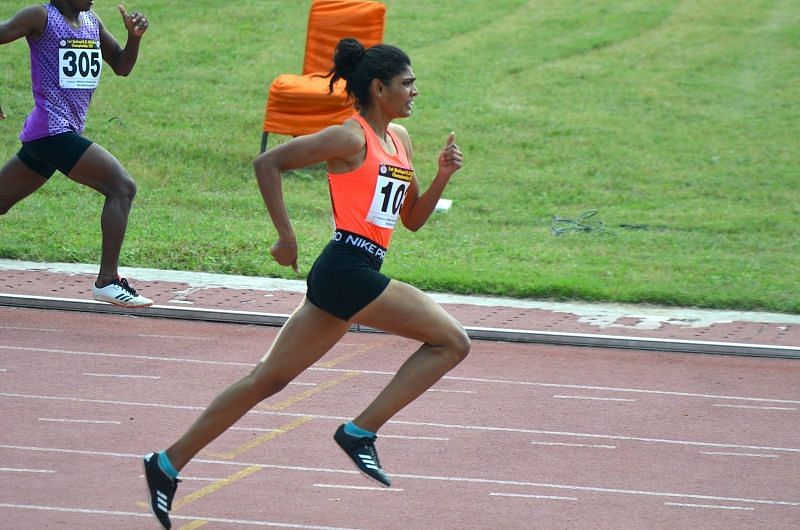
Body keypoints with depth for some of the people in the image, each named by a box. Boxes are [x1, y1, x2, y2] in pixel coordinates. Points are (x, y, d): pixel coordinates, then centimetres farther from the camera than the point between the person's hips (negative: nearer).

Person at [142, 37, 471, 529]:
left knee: (269, 379, 10)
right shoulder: (351, 138, -8)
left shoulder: (399, 139, 18)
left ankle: (169, 464, 13)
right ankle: (361, 432, -9)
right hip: (346, 270, -9)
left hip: (354, 276, 9)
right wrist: (287, 238, -9)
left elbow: (413, 218, 23)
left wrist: (442, 177, 5)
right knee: (452, 341, -11)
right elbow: (268, 163, -9)